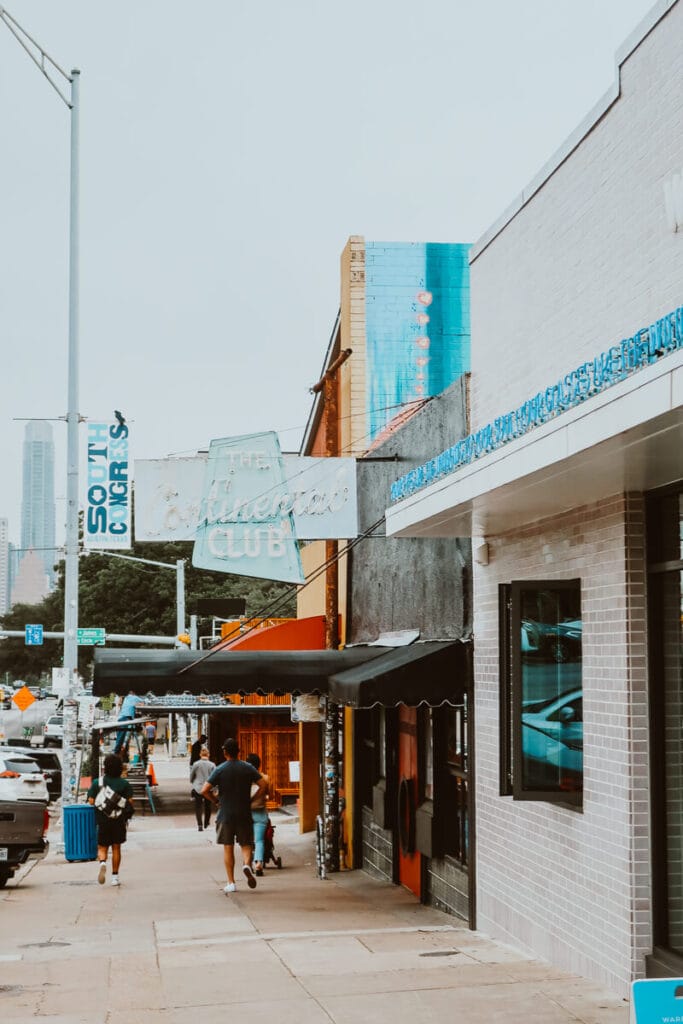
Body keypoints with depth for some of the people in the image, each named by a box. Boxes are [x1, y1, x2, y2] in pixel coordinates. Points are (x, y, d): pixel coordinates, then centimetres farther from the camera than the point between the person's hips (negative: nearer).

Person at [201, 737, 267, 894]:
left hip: (225, 814, -1)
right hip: (245, 813, 1)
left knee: (228, 848, 8)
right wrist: (251, 799, 4)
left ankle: (231, 883, 7)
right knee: (246, 844, 11)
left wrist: (216, 801, 5)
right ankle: (247, 865, -20)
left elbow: (204, 790, -11)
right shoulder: (248, 768, 0)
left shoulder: (219, 770, -5)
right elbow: (263, 785, -6)